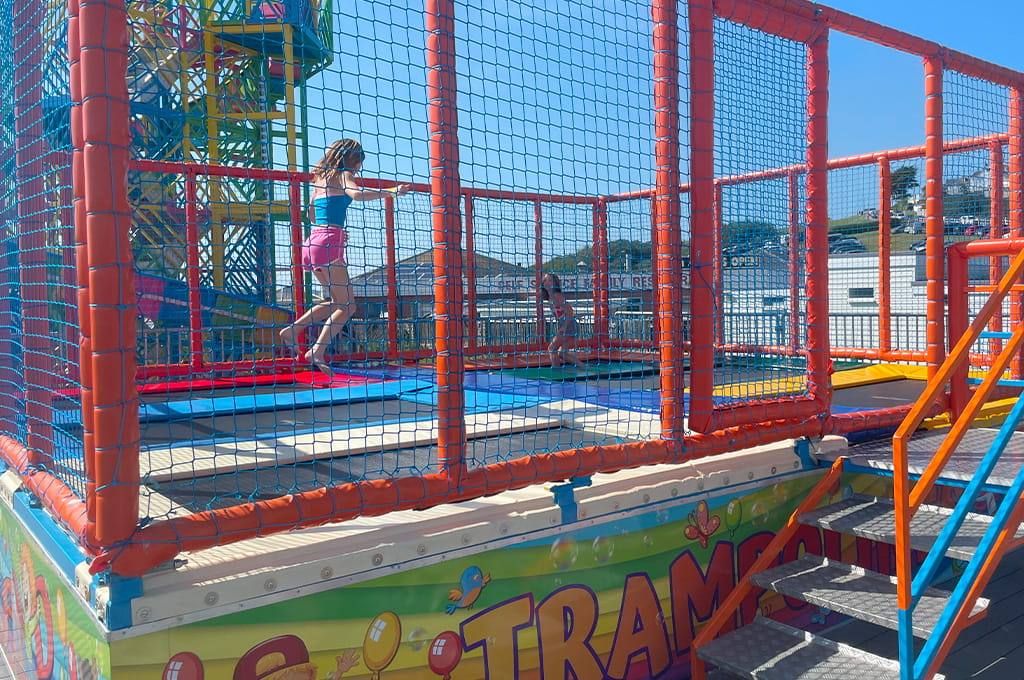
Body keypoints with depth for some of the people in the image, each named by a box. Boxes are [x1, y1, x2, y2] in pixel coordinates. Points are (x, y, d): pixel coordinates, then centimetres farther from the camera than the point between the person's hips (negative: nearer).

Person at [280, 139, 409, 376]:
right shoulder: (344, 175, -2)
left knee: (336, 301, 18)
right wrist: (390, 192, -22)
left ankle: (292, 330, 11)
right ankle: (318, 351, -13)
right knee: (346, 305, -4)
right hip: (330, 243, -9)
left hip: (314, 240, 9)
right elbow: (357, 194, -25)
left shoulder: (321, 178, 21)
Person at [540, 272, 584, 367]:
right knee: (561, 354, 12)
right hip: (564, 327, 9)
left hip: (569, 326, -9)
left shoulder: (557, 295, -12)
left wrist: (564, 327, -23)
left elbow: (569, 310, -19)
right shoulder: (550, 298, 15)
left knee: (552, 348, -6)